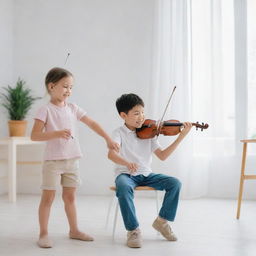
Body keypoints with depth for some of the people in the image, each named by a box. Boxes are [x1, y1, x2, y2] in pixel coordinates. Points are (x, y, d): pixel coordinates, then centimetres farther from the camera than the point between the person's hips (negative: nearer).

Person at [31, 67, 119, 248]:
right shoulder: (45, 110, -9)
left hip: (72, 160, 5)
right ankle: (43, 234, 10)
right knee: (48, 197, 0)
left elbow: (92, 124, 12)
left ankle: (74, 230, 25)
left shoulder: (73, 108, 7)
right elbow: (34, 136, -16)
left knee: (70, 196, 14)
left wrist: (108, 139, 6)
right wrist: (57, 133, -27)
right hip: (53, 160, -5)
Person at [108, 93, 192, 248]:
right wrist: (126, 163, -46)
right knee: (124, 188, -39)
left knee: (175, 183, -15)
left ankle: (162, 221, 3)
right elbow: (111, 154, -23)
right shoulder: (119, 133, -5)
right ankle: (133, 230, -22)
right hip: (126, 174, -4)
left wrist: (181, 136, -6)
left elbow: (162, 156, 1)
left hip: (146, 174, 4)